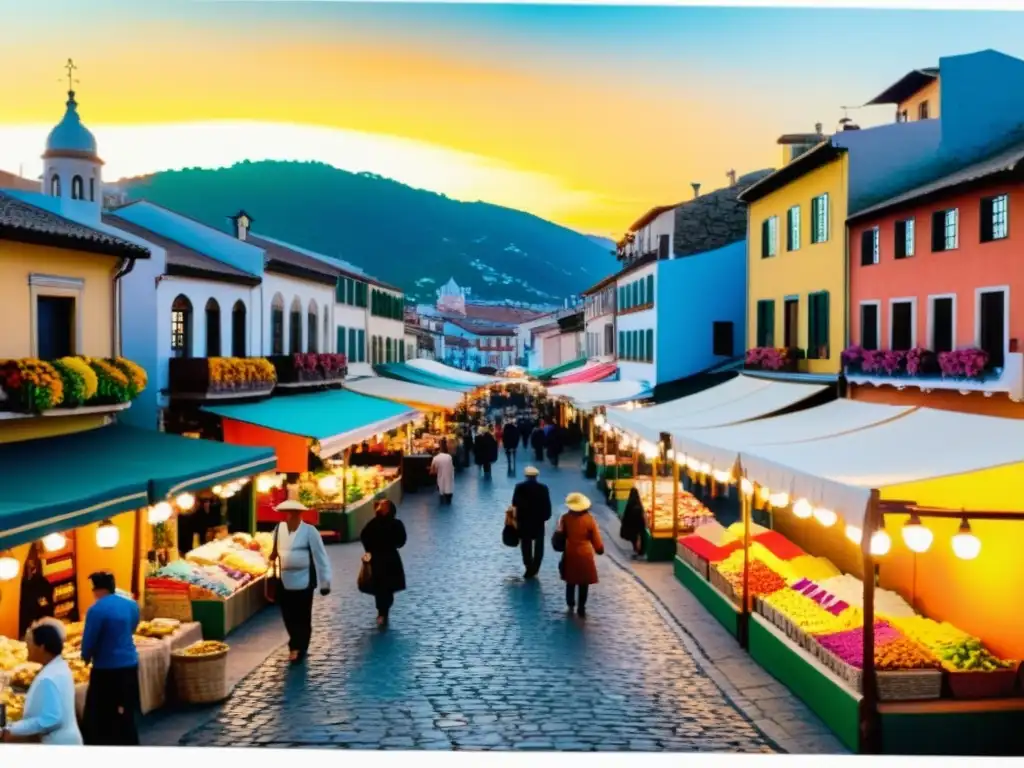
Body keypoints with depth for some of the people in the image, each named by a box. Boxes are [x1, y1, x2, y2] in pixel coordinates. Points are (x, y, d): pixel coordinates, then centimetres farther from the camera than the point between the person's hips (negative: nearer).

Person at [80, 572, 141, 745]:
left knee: (99, 717, 3)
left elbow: (89, 640, -12)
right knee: (126, 712, 16)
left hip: (107, 669, -7)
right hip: (130, 665, 7)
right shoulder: (132, 604, 6)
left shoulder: (97, 610, -17)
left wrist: (86, 657, 7)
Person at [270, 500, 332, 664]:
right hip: (284, 581, 4)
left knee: (302, 618, 4)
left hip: (303, 580, -4)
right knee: (288, 617, 12)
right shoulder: (279, 529, 1)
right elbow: (274, 552, 16)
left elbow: (320, 557, -10)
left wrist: (325, 582, -10)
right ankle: (296, 646, 31)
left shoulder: (310, 531, -12)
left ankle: (299, 648, 16)